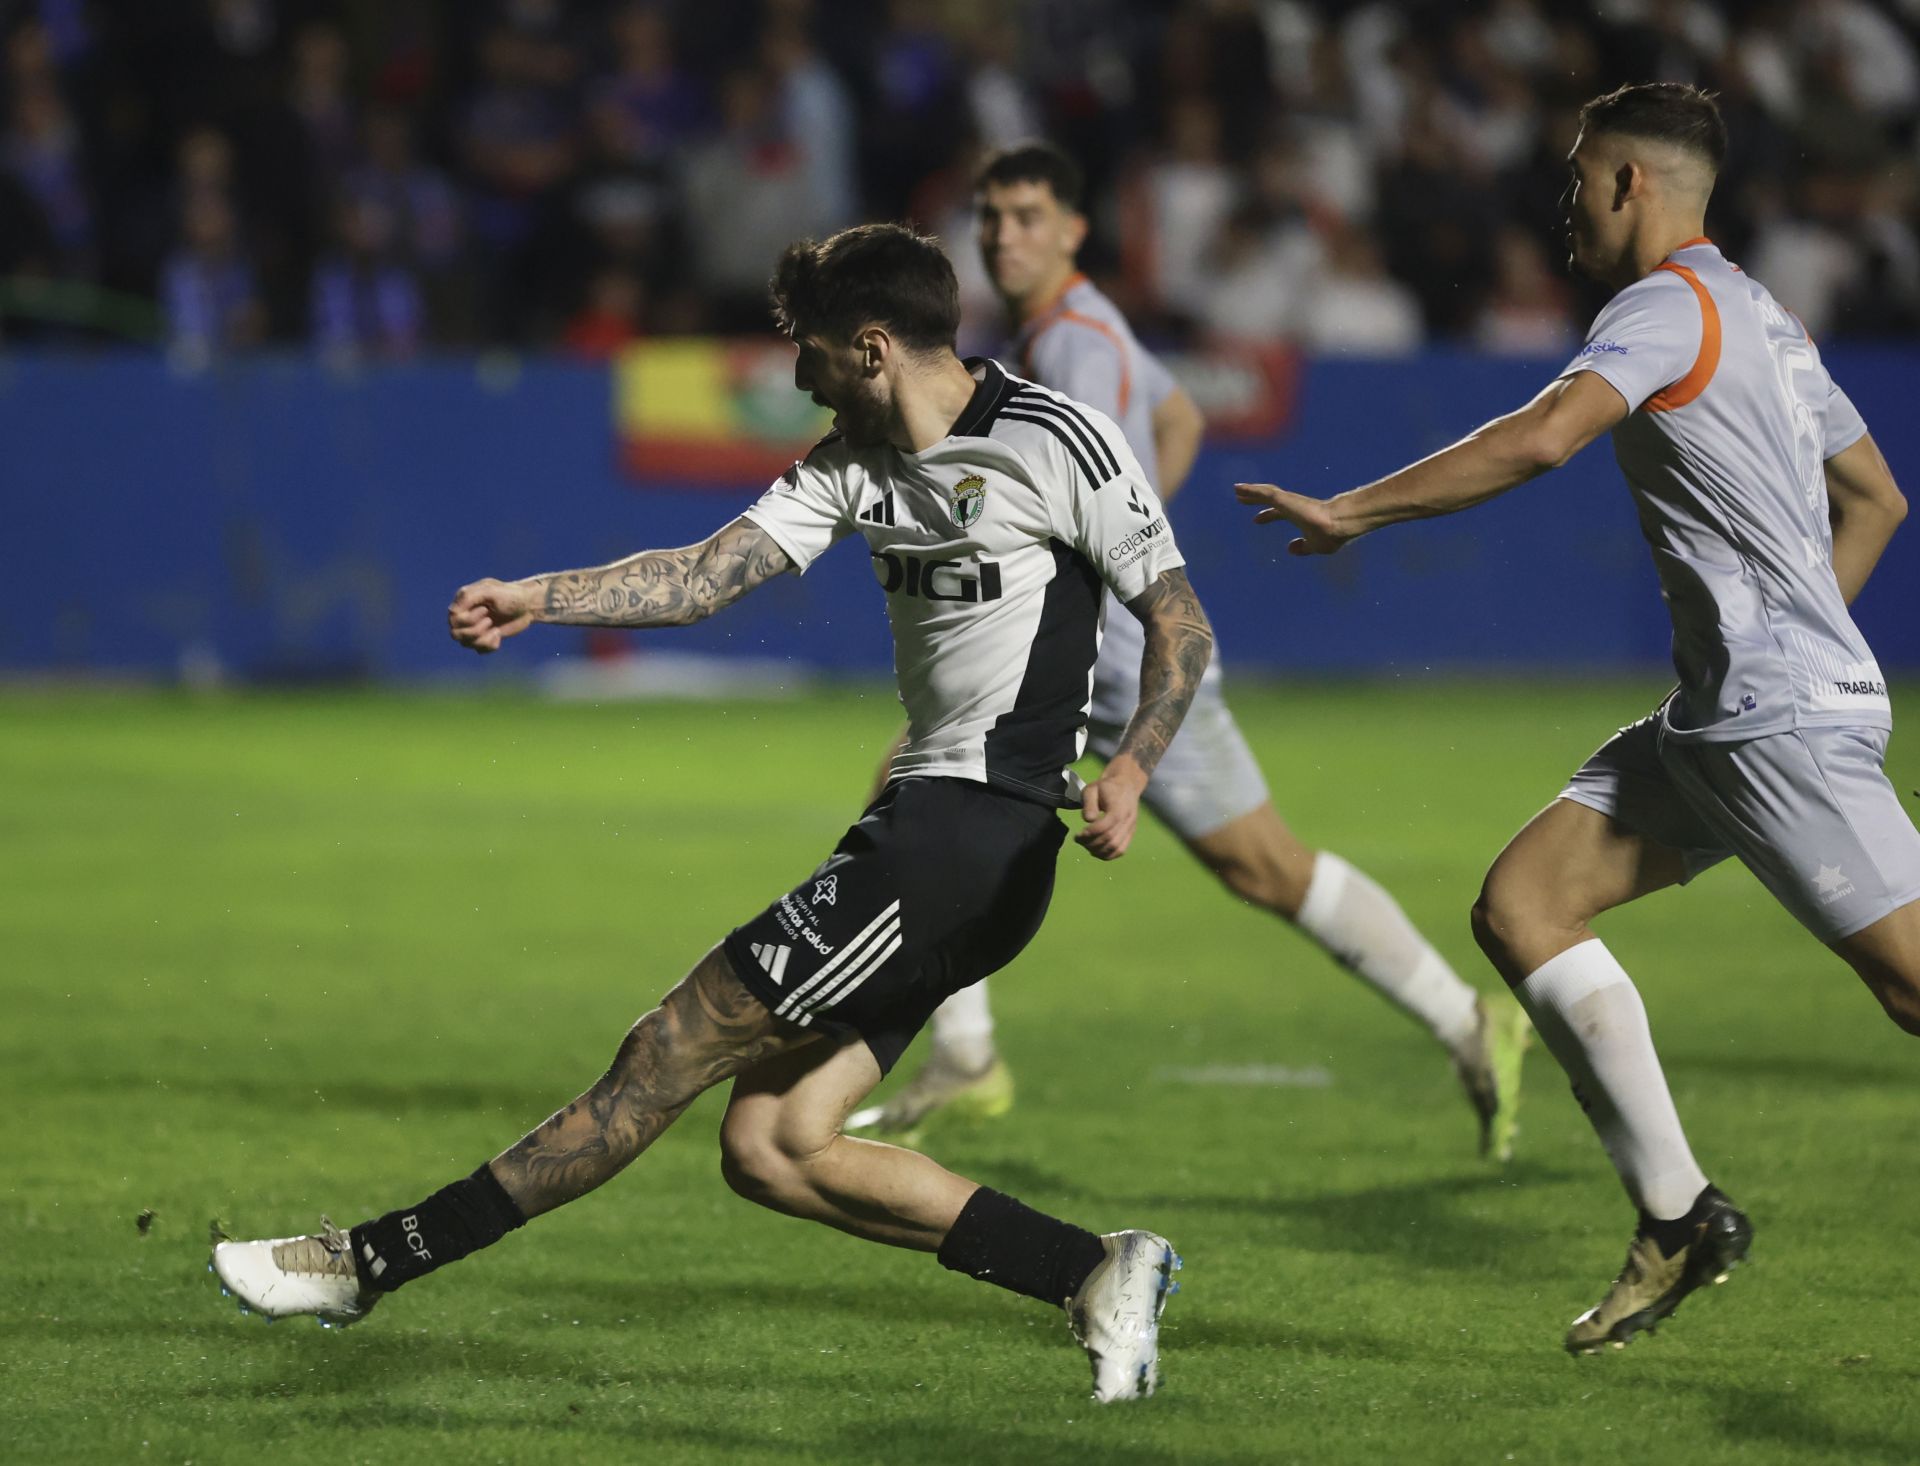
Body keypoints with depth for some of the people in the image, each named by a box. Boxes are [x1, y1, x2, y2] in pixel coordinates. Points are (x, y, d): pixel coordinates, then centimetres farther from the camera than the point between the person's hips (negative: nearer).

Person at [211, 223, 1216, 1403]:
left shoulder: (1057, 442, -8)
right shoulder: (853, 464, 14)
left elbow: (1184, 626, -6)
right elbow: (711, 573, 5)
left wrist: (1129, 771, -22)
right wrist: (539, 598, -9)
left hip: (977, 837, -9)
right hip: (918, 828, 9)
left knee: (673, 1054, -7)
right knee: (768, 1148, 2)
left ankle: (379, 1261, -3)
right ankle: (1097, 1278, 3)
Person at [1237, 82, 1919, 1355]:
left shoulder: (1672, 304, -11)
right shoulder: (1761, 318, 19)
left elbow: (1541, 439, -26)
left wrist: (1352, 511, -20)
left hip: (1787, 723, -10)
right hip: (1718, 721, 10)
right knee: (1521, 906, 3)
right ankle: (1679, 1217, 2)